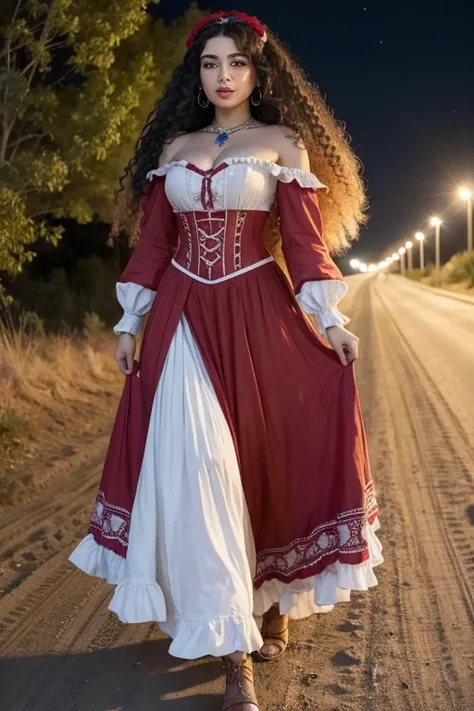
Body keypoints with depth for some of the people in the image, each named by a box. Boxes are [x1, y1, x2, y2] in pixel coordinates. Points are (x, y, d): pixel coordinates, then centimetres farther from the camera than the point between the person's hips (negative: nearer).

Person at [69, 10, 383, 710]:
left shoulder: (282, 144, 5)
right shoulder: (174, 146, 14)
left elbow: (304, 239, -1)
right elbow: (153, 242, 14)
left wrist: (330, 320, -10)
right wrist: (131, 321, 10)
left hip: (257, 317, -2)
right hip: (185, 318, 2)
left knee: (261, 457, 0)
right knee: (194, 468, -7)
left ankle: (273, 602, 25)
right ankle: (233, 650, 0)